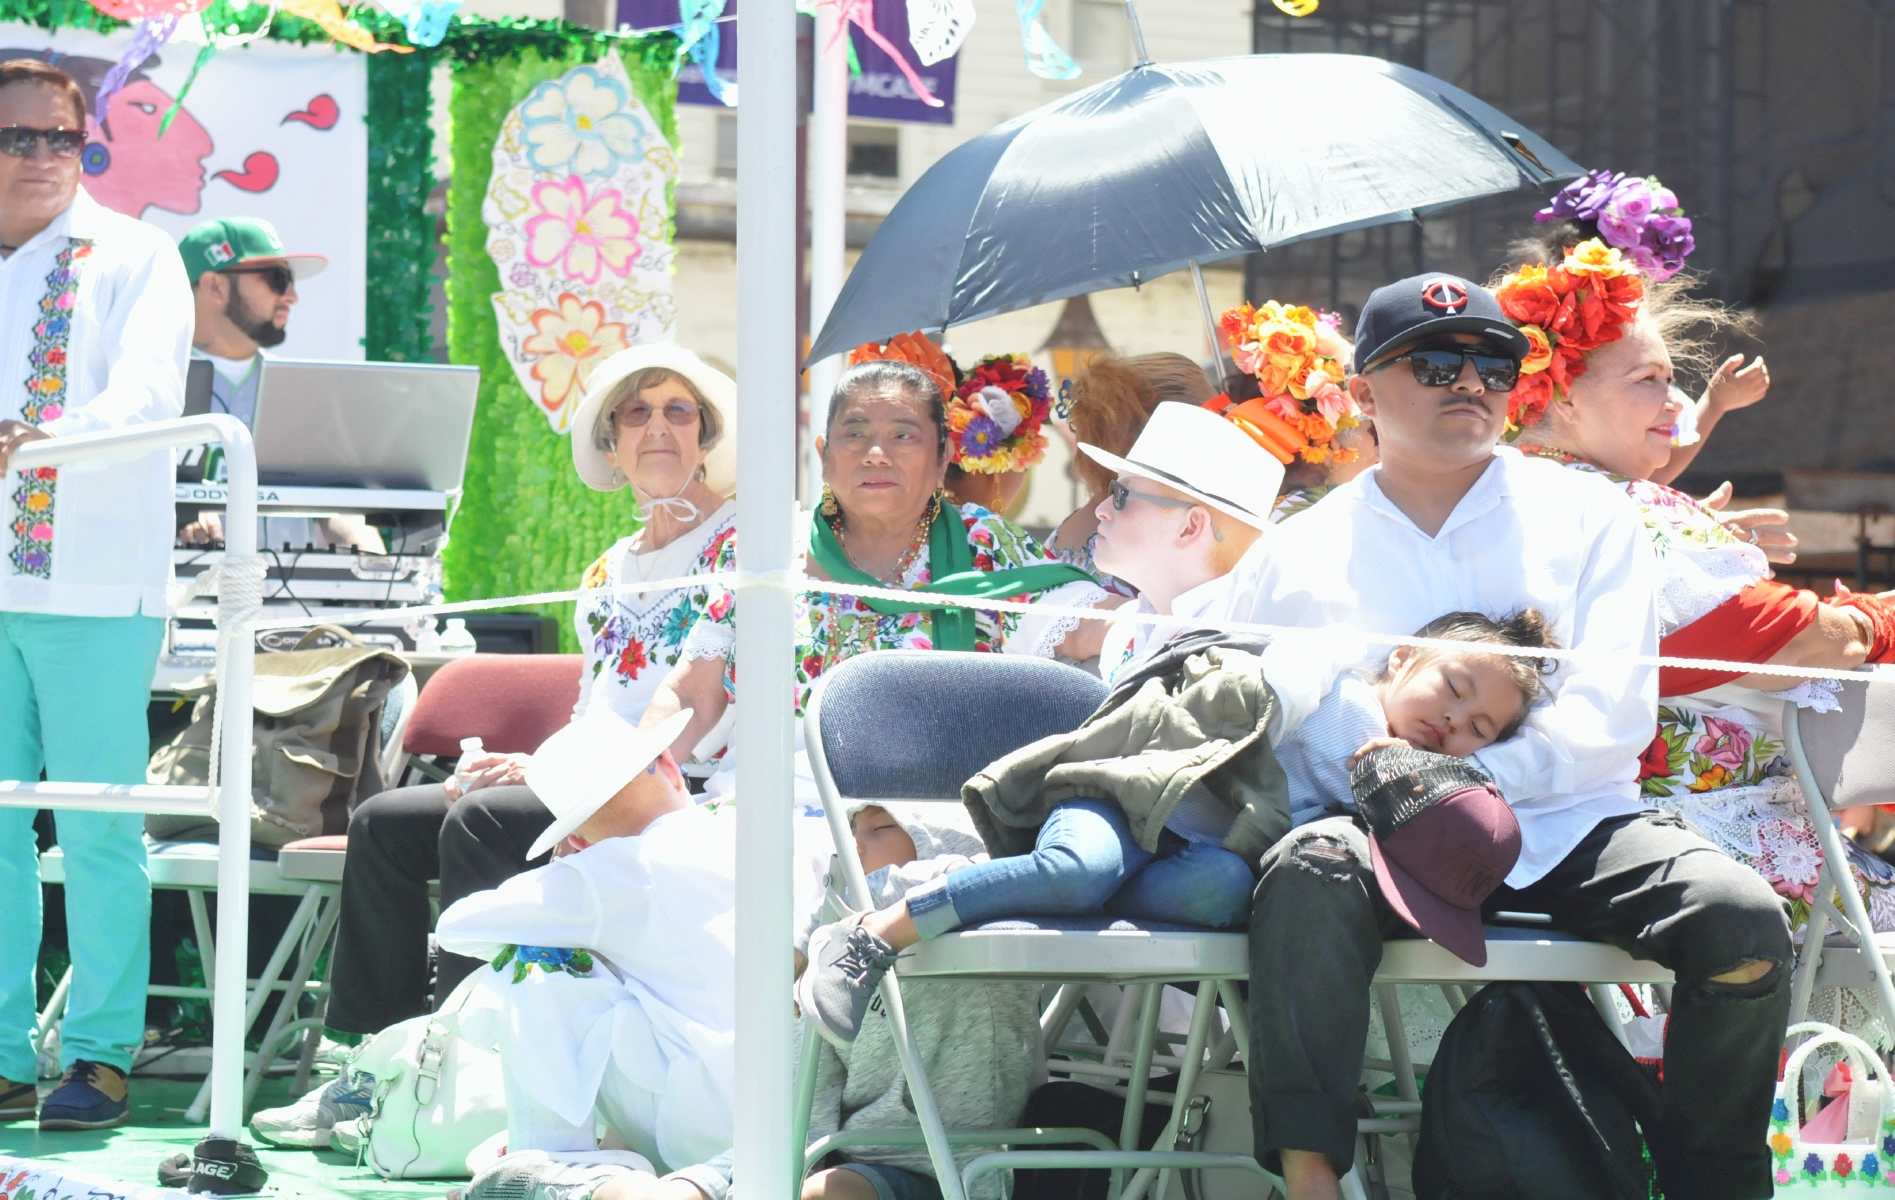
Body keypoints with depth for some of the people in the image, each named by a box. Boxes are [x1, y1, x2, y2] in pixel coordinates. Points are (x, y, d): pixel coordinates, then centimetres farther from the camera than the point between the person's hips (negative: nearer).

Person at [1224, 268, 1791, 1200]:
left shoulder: (1589, 517, 13)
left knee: (1742, 923, -26)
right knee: (1305, 875, -35)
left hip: (1573, 823, 1)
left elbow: (1607, 719, 2)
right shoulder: (1298, 554, 15)